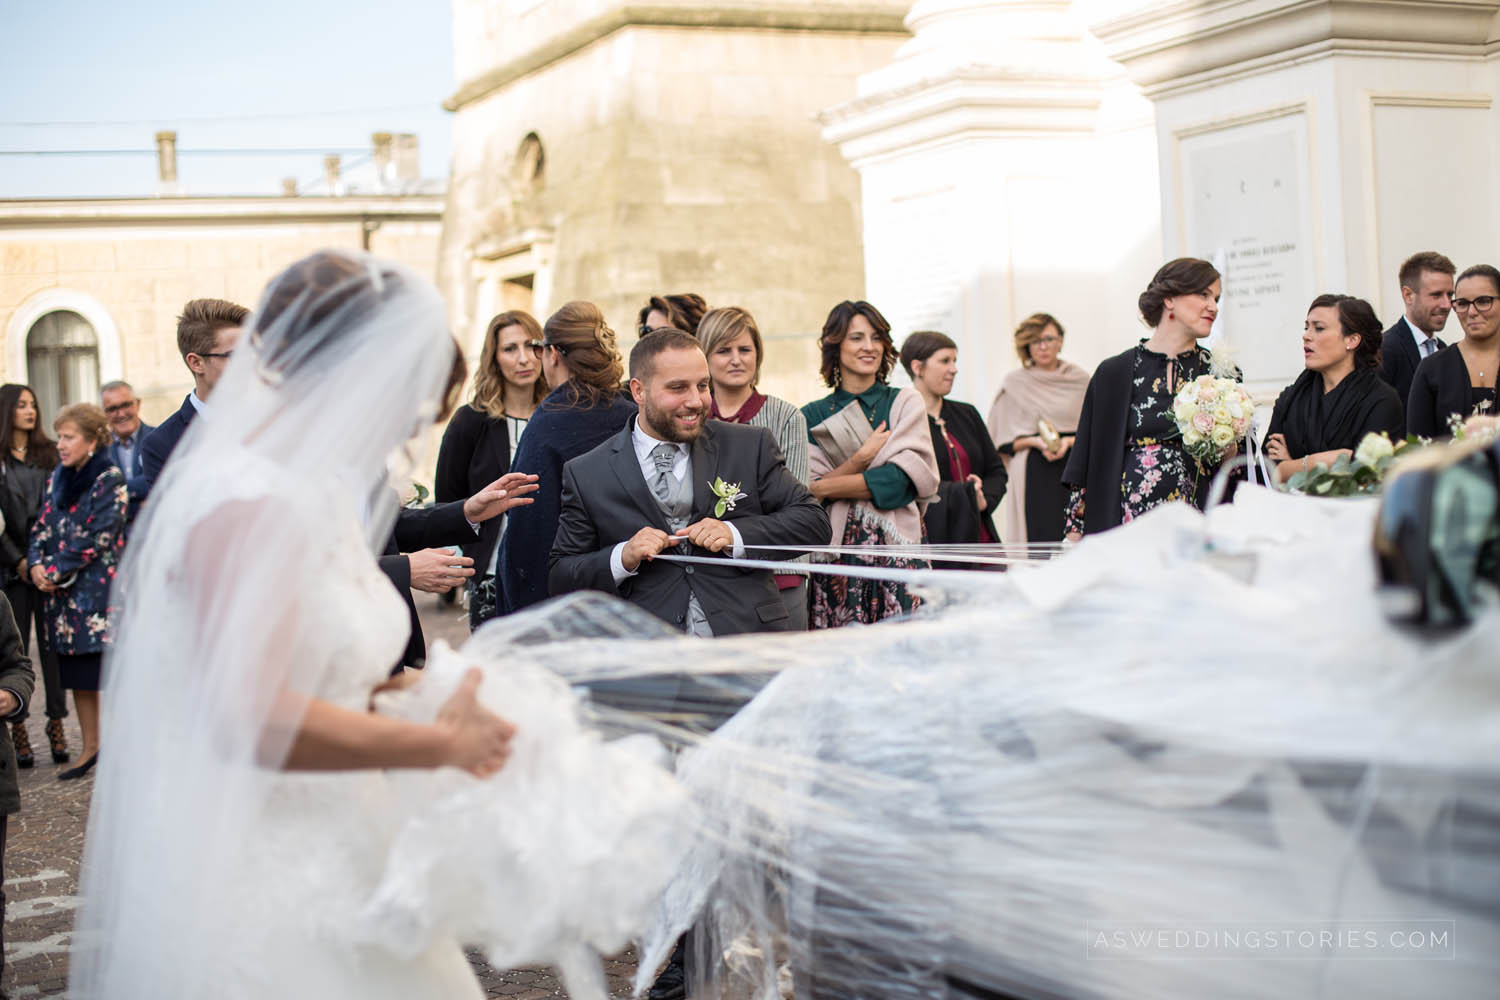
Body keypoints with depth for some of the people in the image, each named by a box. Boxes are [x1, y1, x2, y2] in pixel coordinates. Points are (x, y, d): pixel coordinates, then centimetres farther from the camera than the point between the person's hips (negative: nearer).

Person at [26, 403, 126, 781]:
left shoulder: (110, 480, -7)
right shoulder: (59, 478, 14)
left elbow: (96, 538, -13)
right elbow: (43, 526, 13)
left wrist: (57, 572, -14)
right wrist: (36, 564, -5)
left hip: (100, 589, -7)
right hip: (64, 592, 7)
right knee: (78, 672, 11)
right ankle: (91, 747, 19)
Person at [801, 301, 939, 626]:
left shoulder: (905, 403, 9)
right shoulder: (813, 416, 10)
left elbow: (903, 480, -4)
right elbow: (806, 495, -1)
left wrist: (827, 486, -6)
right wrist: (860, 459, -13)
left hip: (897, 551, 0)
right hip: (834, 555, 0)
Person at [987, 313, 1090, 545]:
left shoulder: (1080, 380, 10)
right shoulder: (1014, 384, 7)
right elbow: (1003, 441, 6)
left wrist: (1069, 441, -9)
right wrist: (1035, 442, -11)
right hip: (1032, 475, -1)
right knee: (1039, 539, -10)